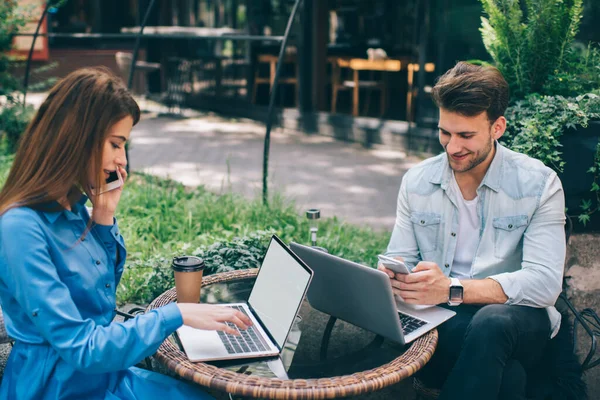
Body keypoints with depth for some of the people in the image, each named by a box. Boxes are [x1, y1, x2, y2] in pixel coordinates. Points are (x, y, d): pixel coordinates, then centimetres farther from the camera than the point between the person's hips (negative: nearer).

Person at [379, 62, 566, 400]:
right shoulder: (416, 181, 7)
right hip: (442, 320, 0)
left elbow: (544, 283, -15)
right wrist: (393, 274, -21)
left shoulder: (540, 184, -4)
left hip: (516, 316, 0)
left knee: (492, 322, -37)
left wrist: (452, 289, -28)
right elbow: (400, 259, 6)